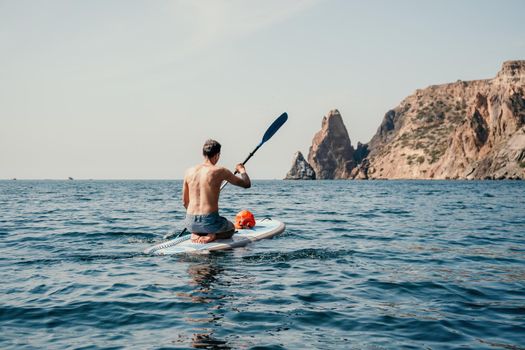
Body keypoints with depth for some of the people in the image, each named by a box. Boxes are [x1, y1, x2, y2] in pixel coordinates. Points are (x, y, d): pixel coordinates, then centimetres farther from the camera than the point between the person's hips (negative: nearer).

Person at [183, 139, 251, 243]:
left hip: (190, 223, 4)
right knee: (231, 228, 31)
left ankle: (196, 235, 4)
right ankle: (212, 236, -2)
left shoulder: (189, 172, 4)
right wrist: (242, 170, 23)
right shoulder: (220, 171, -8)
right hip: (210, 221, -4)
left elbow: (185, 202, 12)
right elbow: (247, 184, 2)